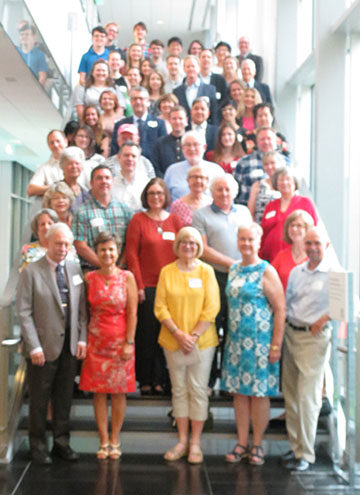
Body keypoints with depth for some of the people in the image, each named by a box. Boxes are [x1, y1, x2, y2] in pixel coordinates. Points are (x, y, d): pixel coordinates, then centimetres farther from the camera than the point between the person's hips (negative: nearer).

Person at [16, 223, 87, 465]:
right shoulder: (31, 271, -6)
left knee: (65, 398, 12)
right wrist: (34, 346, -14)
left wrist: (82, 339, 1)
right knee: (39, 400, 7)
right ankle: (39, 447, 21)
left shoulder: (75, 269, 8)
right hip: (44, 347, -4)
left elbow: (82, 308, 9)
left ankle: (62, 443, 25)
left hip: (70, 346, 4)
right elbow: (24, 312, -9)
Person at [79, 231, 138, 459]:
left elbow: (132, 314, -4)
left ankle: (115, 441, 16)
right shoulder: (89, 278, 3)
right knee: (99, 392, 4)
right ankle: (104, 441, 15)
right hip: (96, 341, 2)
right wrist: (83, 340, 0)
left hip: (121, 342, -1)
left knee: (119, 392, 4)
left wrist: (129, 343, -9)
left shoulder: (127, 277, -3)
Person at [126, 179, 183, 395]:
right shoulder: (138, 219, 1)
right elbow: (132, 254, -3)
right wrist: (138, 285, -9)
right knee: (147, 333, 2)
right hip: (147, 286, -3)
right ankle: (145, 381, 14)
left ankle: (160, 379, 17)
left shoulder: (175, 219, 10)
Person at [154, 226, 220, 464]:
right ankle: (182, 441, 20)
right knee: (179, 389, 9)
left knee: (198, 390, 3)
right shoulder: (167, 272, 3)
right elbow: (160, 307, 0)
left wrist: (194, 335, -12)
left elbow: (211, 308, -5)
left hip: (202, 341, -2)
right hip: (173, 341, 2)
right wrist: (177, 333, -11)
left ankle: (195, 443, 13)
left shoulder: (206, 271, -1)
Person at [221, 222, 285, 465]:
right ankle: (242, 443, 21)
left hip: (260, 342, -6)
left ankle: (257, 445, 16)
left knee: (259, 392, 3)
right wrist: (230, 336, 10)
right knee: (239, 391, 9)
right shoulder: (234, 270, 10)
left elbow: (280, 309, -11)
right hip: (236, 340, 6)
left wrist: (276, 345, -15)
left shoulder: (266, 271, -8)